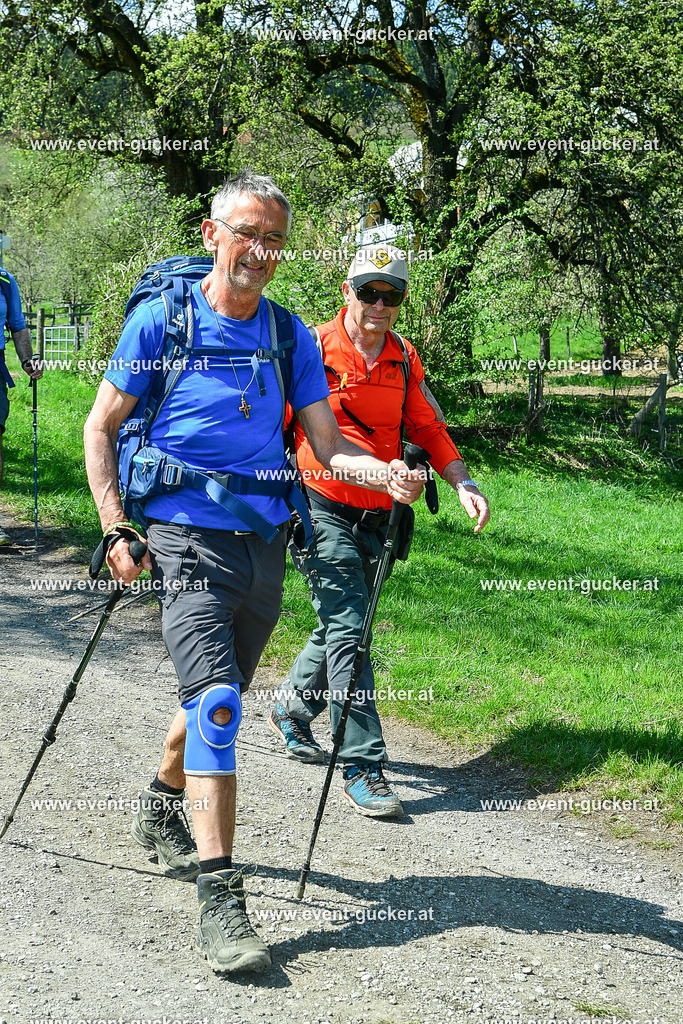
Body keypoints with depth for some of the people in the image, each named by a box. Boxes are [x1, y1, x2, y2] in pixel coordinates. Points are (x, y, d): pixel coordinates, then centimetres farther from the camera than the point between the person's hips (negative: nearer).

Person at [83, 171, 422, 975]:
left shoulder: (291, 336, 6)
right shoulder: (161, 320, -4)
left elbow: (327, 445, 2)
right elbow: (101, 426, 1)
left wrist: (386, 475, -18)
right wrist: (115, 527, -8)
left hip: (264, 544, 5)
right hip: (189, 540, -5)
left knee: (216, 694, 19)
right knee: (217, 703, -18)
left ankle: (161, 812, 45)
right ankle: (218, 898, -18)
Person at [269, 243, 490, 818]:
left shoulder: (404, 360, 9)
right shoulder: (312, 350, -6)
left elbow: (429, 428, 13)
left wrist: (462, 481, -1)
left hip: (375, 516, 6)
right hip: (322, 509, -6)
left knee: (345, 626, 15)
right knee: (347, 631, -12)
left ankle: (292, 707, 41)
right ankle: (363, 768, -10)